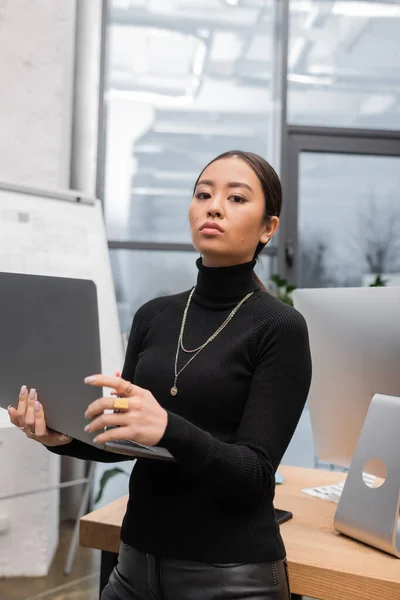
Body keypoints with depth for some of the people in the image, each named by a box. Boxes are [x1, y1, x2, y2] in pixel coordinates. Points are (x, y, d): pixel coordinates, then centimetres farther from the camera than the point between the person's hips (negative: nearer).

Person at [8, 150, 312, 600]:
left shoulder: (280, 328, -12)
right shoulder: (153, 316, 4)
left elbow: (255, 472, -17)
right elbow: (127, 439, 6)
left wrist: (168, 430, -35)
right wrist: (65, 436, -14)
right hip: (138, 559, 5)